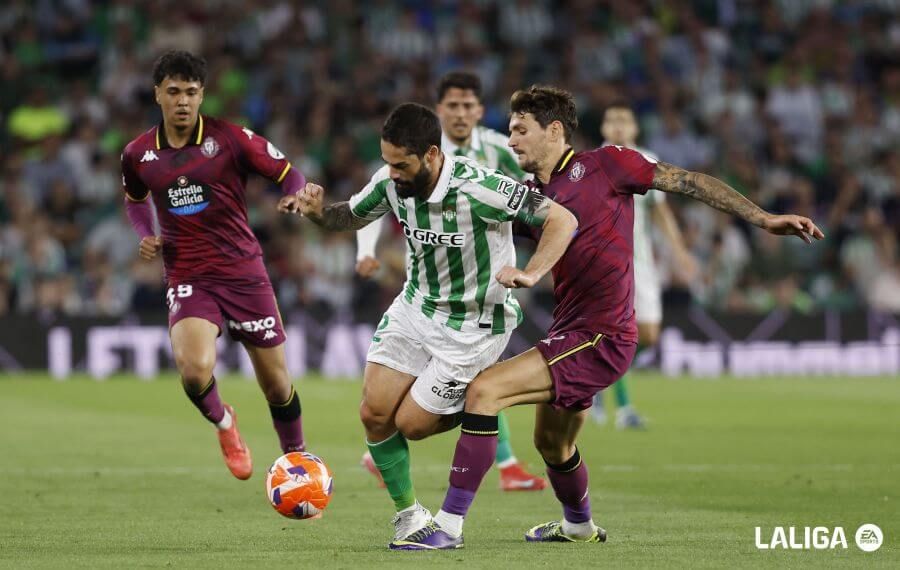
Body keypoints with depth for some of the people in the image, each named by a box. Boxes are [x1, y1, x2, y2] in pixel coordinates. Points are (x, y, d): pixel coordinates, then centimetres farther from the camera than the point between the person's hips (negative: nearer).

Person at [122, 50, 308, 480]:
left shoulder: (229, 139, -6)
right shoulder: (138, 154, 4)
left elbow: (289, 173, -1)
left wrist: (296, 196, -24)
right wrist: (145, 236, 6)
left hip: (244, 272, -1)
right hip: (187, 278, 1)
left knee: (276, 384, 5)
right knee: (195, 370, -25)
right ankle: (222, 422, 10)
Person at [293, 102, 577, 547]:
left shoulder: (478, 188, -30)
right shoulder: (391, 182, -12)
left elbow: (562, 220, -26)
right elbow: (351, 218, 7)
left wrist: (530, 274, -39)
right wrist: (318, 212, -15)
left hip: (473, 324, -6)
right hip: (415, 307, 6)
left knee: (410, 424, -4)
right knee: (374, 414, -3)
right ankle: (408, 515, 16)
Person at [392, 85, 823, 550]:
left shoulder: (603, 164, -7)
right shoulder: (533, 194, 13)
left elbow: (688, 182, -5)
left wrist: (763, 219, -9)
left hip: (600, 338, -9)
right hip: (568, 332, 9)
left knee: (484, 390, -19)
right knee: (551, 443, 26)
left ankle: (449, 525, -16)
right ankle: (578, 526, 55)